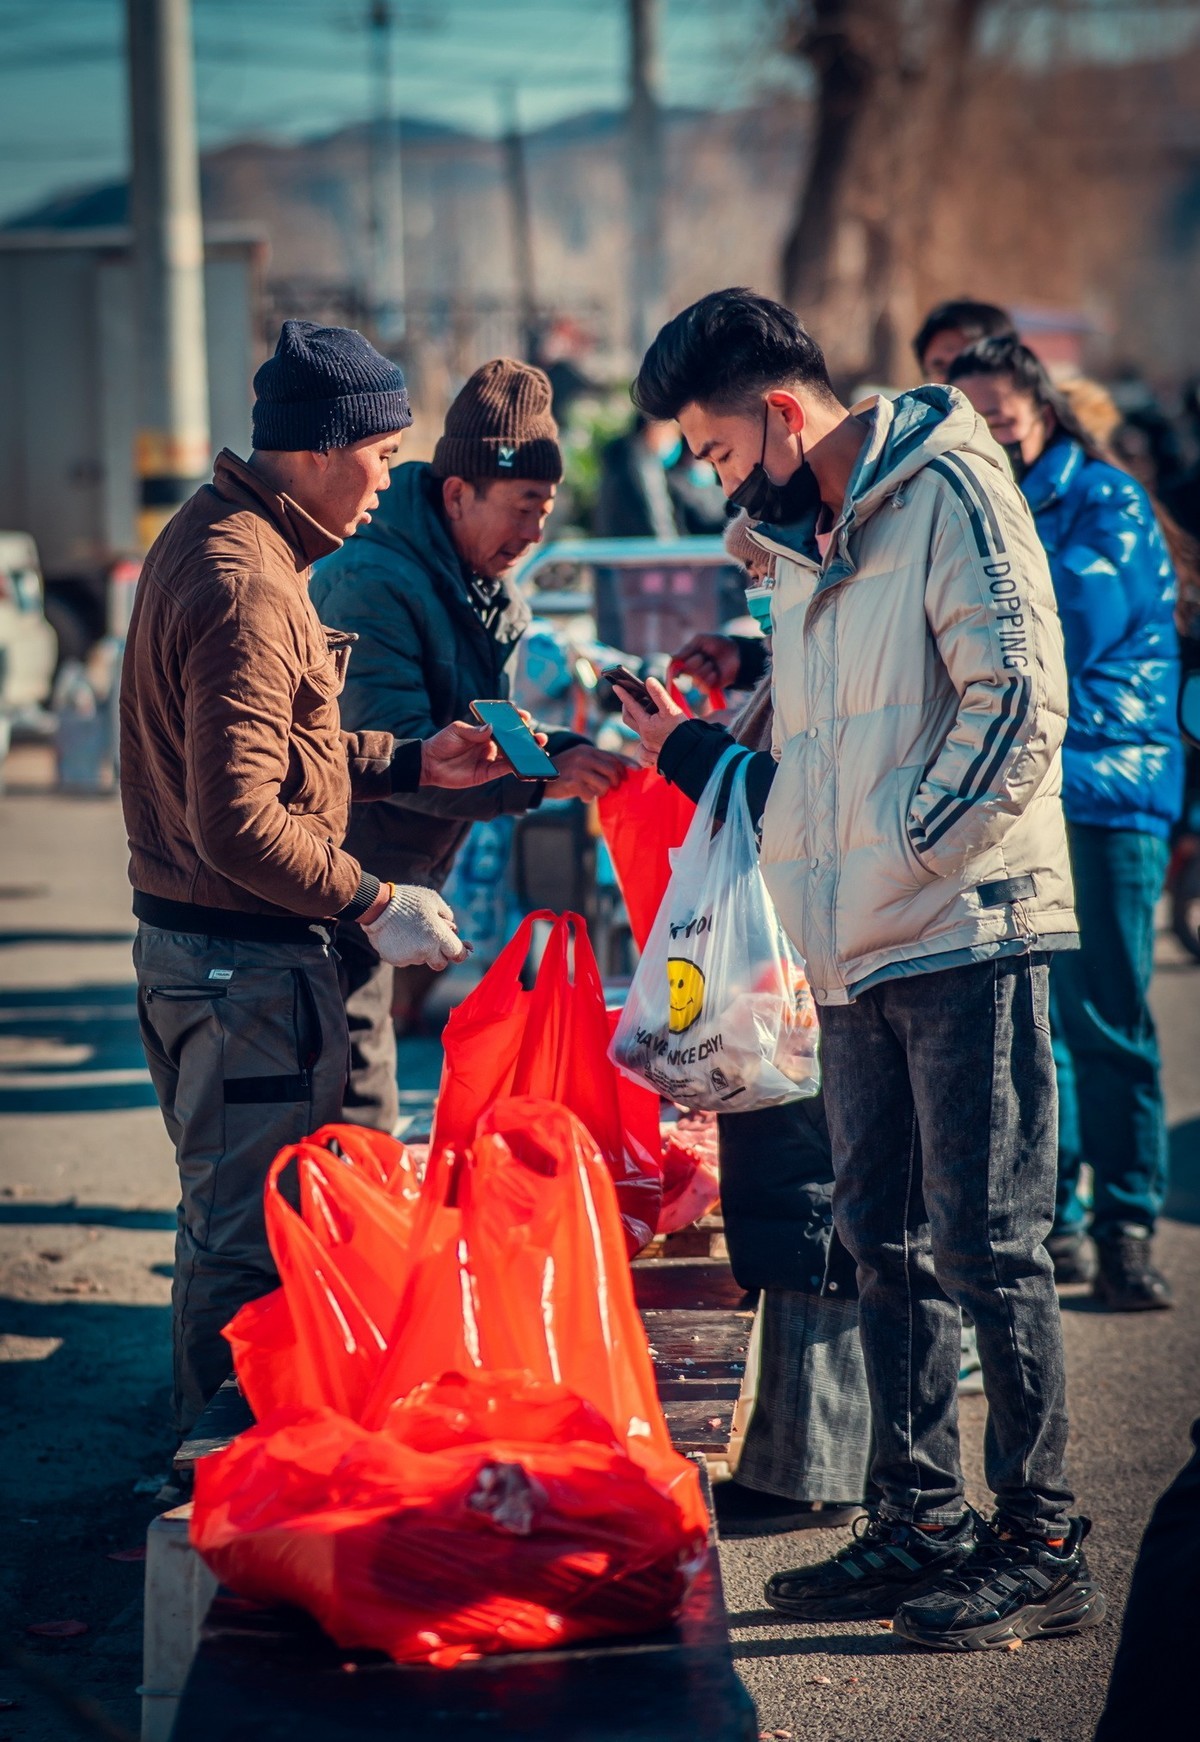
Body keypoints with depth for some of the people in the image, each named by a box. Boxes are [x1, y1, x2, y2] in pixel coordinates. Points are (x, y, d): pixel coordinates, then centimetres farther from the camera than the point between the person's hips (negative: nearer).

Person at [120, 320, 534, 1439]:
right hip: (244, 959, -11)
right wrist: (376, 906, -18)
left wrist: (415, 762, 11)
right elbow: (238, 821, -26)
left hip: (188, 940, 11)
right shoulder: (244, 586, -22)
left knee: (226, 1228, 19)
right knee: (248, 1242, -3)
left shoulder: (217, 540, 12)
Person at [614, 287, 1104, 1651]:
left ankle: (1041, 1548, 2)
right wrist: (688, 750, 17)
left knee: (986, 1243, -5)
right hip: (855, 952, 8)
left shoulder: (946, 489, -7)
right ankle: (919, 1525, 20)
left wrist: (913, 853, -17)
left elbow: (1018, 698, -15)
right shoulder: (796, 545, 19)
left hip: (964, 929, -8)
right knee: (885, 1244, 11)